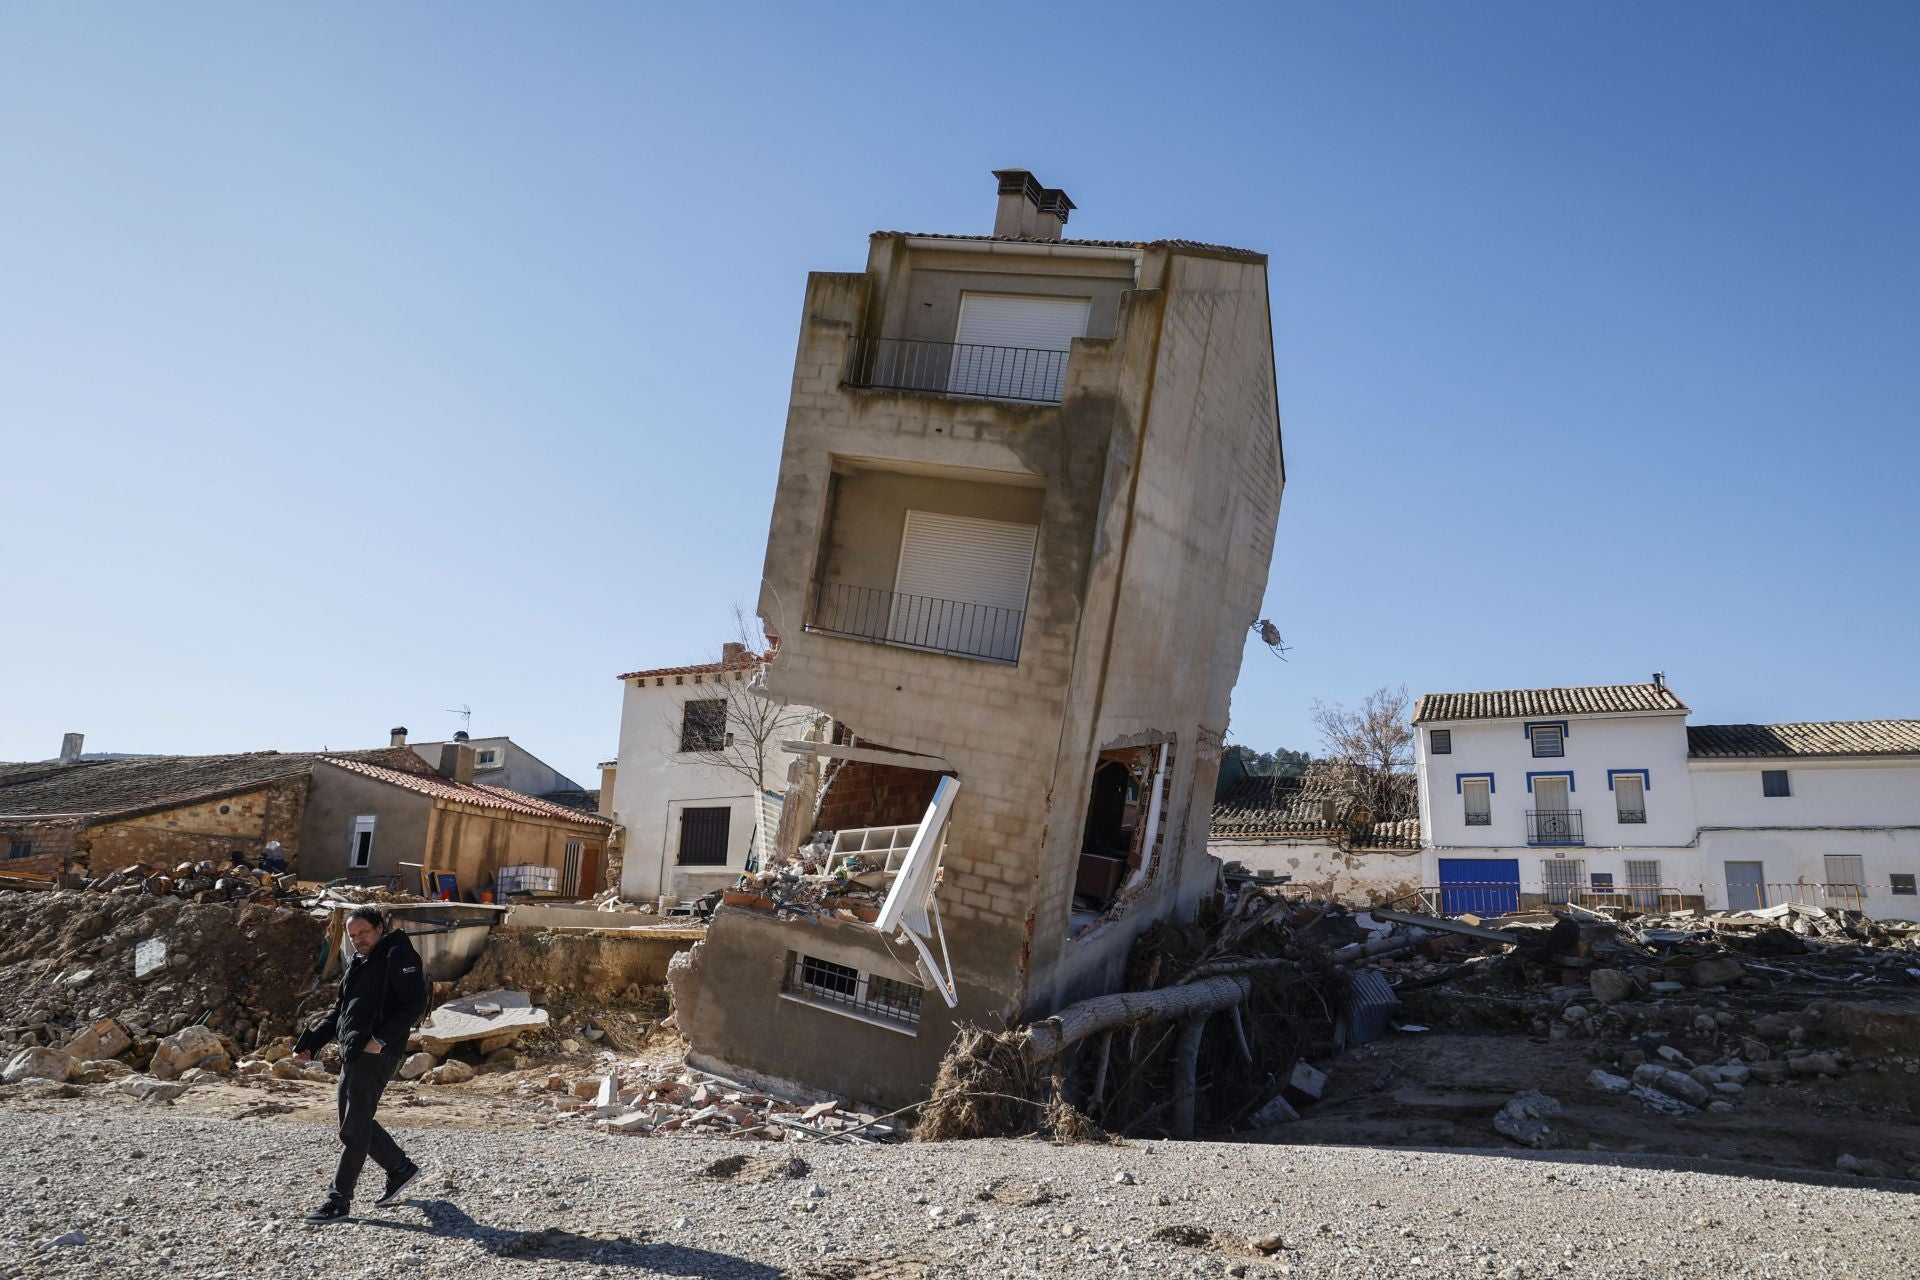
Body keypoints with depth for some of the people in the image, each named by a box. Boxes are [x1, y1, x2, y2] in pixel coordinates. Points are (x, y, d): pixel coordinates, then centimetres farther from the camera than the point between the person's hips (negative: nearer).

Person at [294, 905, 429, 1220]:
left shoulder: (398, 955, -9)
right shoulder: (357, 962, 20)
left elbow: (414, 1004, -16)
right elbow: (339, 1010, 26)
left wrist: (381, 1039, -23)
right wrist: (310, 1044, 15)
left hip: (375, 1053, -10)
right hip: (352, 1053, 10)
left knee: (354, 1128, -6)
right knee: (356, 1121, 14)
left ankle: (338, 1200, 2)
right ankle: (401, 1169, 29)